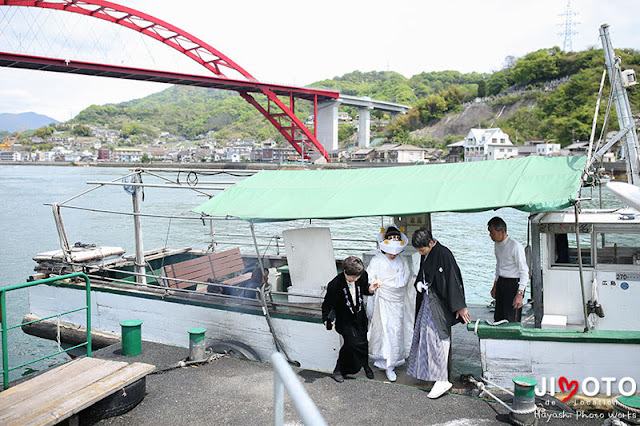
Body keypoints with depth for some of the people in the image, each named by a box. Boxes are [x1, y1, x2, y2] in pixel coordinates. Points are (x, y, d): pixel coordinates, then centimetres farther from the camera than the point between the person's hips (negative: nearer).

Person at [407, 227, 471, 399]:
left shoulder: (444, 254, -20)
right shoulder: (425, 255, 6)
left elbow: (454, 280, -20)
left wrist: (460, 306, -18)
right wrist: (419, 284, 5)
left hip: (439, 304, -9)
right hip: (427, 300, 9)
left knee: (436, 339, -8)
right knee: (424, 335, 16)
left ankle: (442, 380, -2)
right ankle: (425, 370, 33)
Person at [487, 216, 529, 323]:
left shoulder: (516, 247, -18)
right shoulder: (497, 244, 7)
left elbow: (524, 272, -17)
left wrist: (520, 294, -21)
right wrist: (495, 286, 22)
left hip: (513, 284, -8)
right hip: (501, 283, 8)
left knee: (511, 321, -6)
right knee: (498, 319, 9)